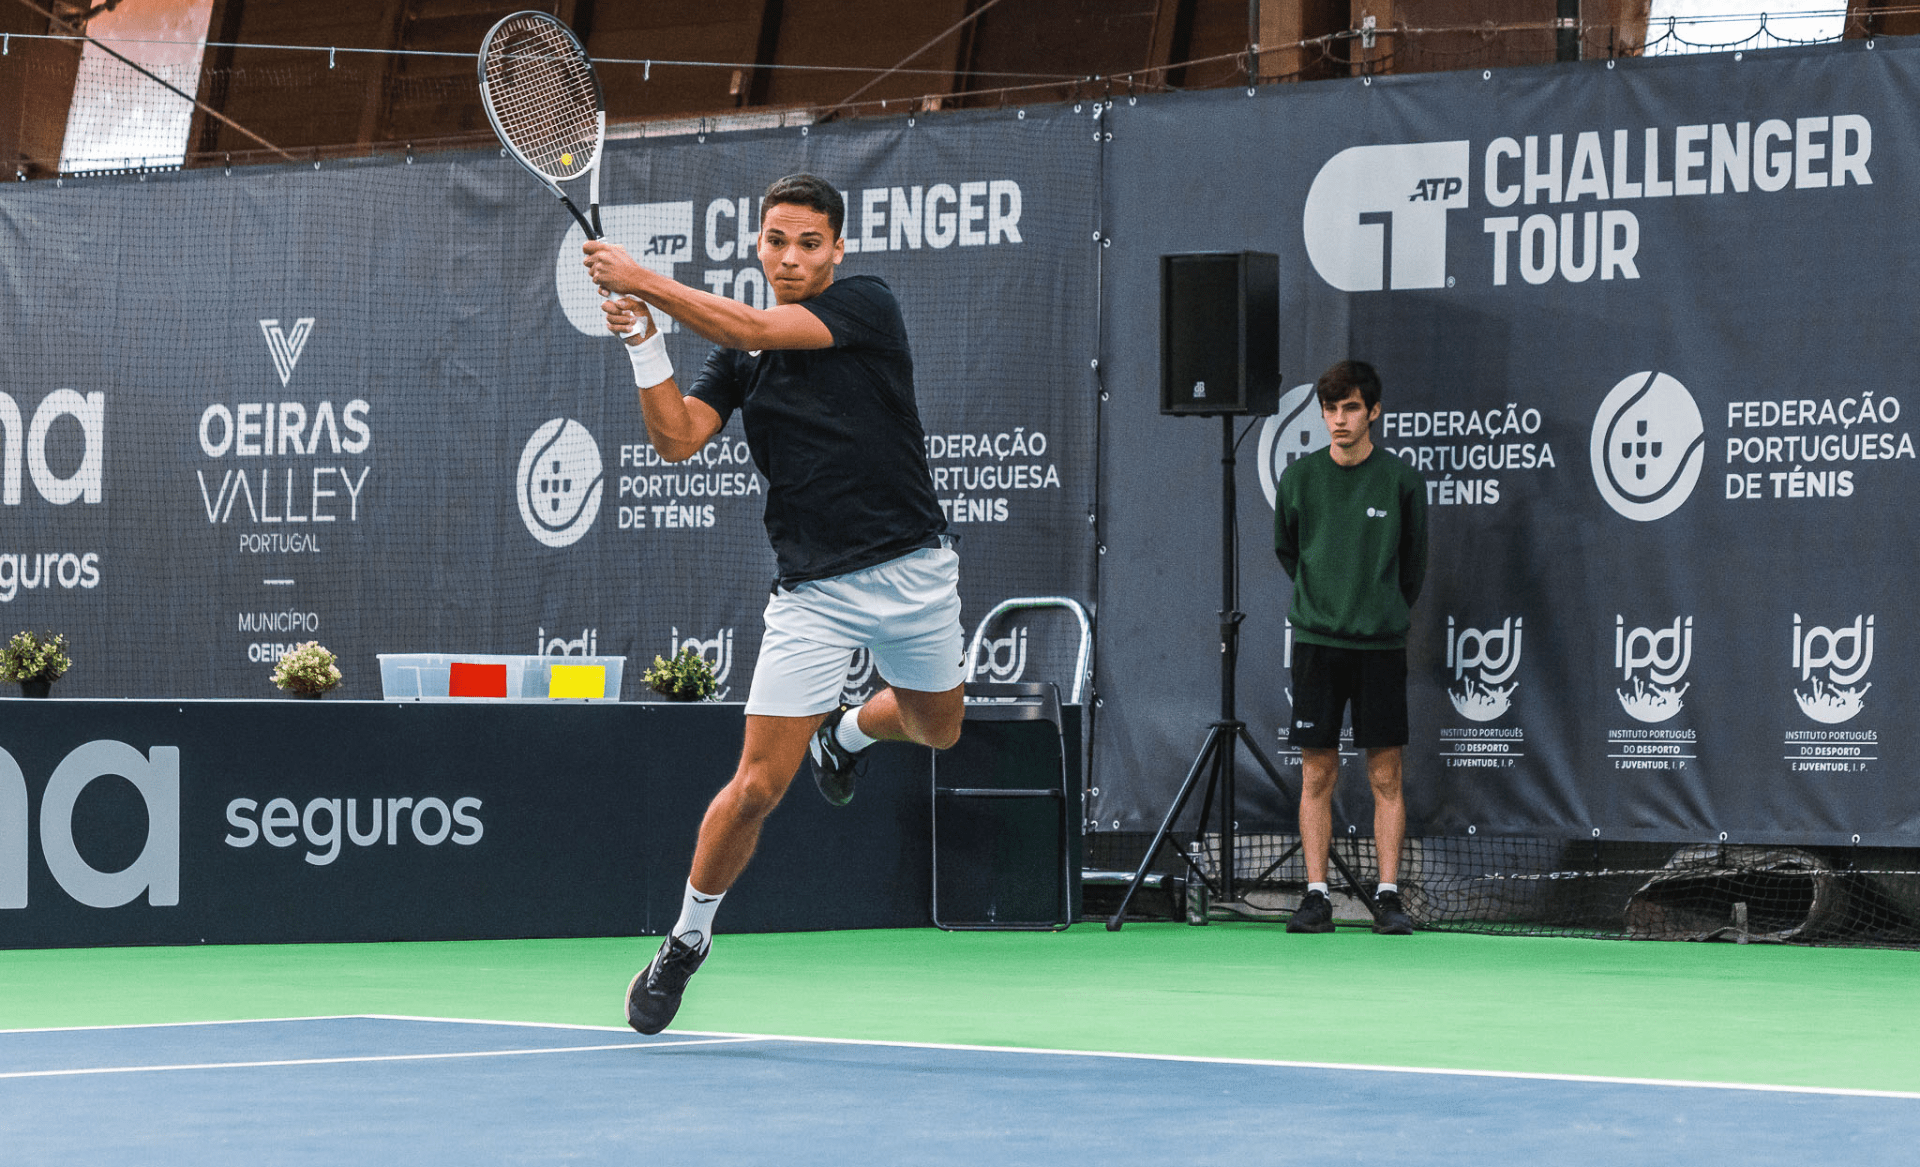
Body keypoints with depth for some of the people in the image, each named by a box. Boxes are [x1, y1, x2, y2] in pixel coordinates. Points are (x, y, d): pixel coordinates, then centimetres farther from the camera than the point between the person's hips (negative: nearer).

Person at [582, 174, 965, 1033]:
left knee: (935, 728, 24)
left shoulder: (868, 306, -7)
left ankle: (844, 733, 57)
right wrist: (643, 341, -19)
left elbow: (756, 329, -20)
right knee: (757, 786, -7)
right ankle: (688, 938, 11)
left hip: (911, 569, 0)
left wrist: (646, 281, -22)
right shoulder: (739, 358, 5)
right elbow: (677, 439, -7)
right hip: (814, 590, 0)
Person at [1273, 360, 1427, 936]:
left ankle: (1388, 896, 3)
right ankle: (1316, 896, 4)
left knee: (1385, 775, 0)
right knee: (1317, 774, 1)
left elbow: (1414, 562, 9)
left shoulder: (1401, 480, -1)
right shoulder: (1299, 478, 3)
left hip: (1381, 646, -1)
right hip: (1316, 642, 1)